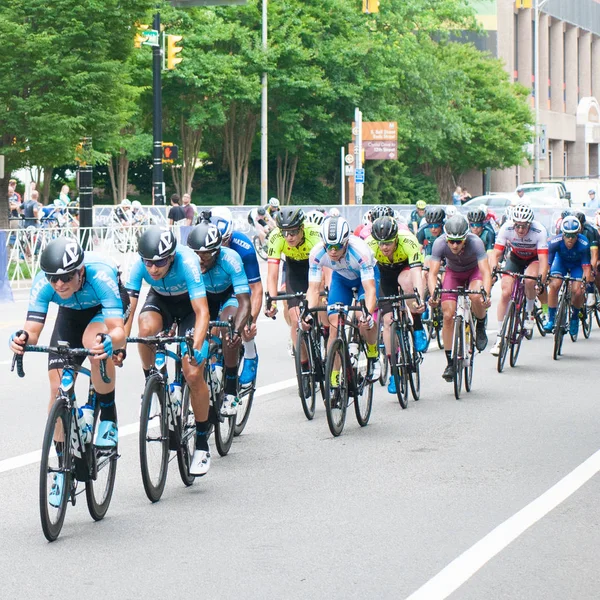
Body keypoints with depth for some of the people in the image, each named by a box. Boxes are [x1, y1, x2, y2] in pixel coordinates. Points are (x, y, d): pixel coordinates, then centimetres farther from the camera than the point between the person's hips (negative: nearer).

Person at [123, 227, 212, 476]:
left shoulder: (187, 262, -37)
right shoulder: (139, 263, -29)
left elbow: (202, 311, -40)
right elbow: (128, 307, -30)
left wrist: (197, 347, -55)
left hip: (189, 304, -2)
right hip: (161, 300, 2)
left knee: (193, 375, -13)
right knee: (146, 327, -35)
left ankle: (202, 444, 3)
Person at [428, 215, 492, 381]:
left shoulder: (475, 242, -35)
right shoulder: (440, 243, -31)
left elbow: (486, 272, -41)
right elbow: (433, 272, -33)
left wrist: (486, 294, -58)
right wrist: (433, 294, -51)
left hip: (474, 271, -2)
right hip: (453, 273, 2)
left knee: (476, 297, -34)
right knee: (448, 315, -12)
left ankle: (480, 327, -1)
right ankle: (450, 363, -2)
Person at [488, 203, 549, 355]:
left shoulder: (539, 231, -33)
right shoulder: (506, 228, -28)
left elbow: (543, 260, -37)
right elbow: (496, 253, -27)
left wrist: (541, 280, -52)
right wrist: (493, 269, -47)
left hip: (534, 259, -2)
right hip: (515, 258, 2)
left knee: (530, 280, -34)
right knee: (506, 292, -14)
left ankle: (529, 311, -5)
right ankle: (499, 336, -4)